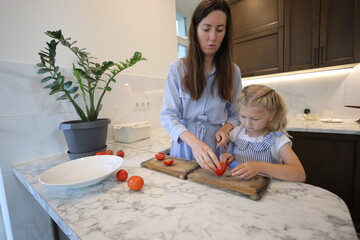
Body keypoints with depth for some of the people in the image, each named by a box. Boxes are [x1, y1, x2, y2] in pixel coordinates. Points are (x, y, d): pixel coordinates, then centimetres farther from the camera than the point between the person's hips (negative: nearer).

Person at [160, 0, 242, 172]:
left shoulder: (232, 71, -1)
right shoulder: (177, 69, -8)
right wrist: (193, 141, -30)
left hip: (215, 150, 2)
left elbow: (235, 114, 5)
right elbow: (169, 115, -13)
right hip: (183, 148, -1)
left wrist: (225, 128, -17)